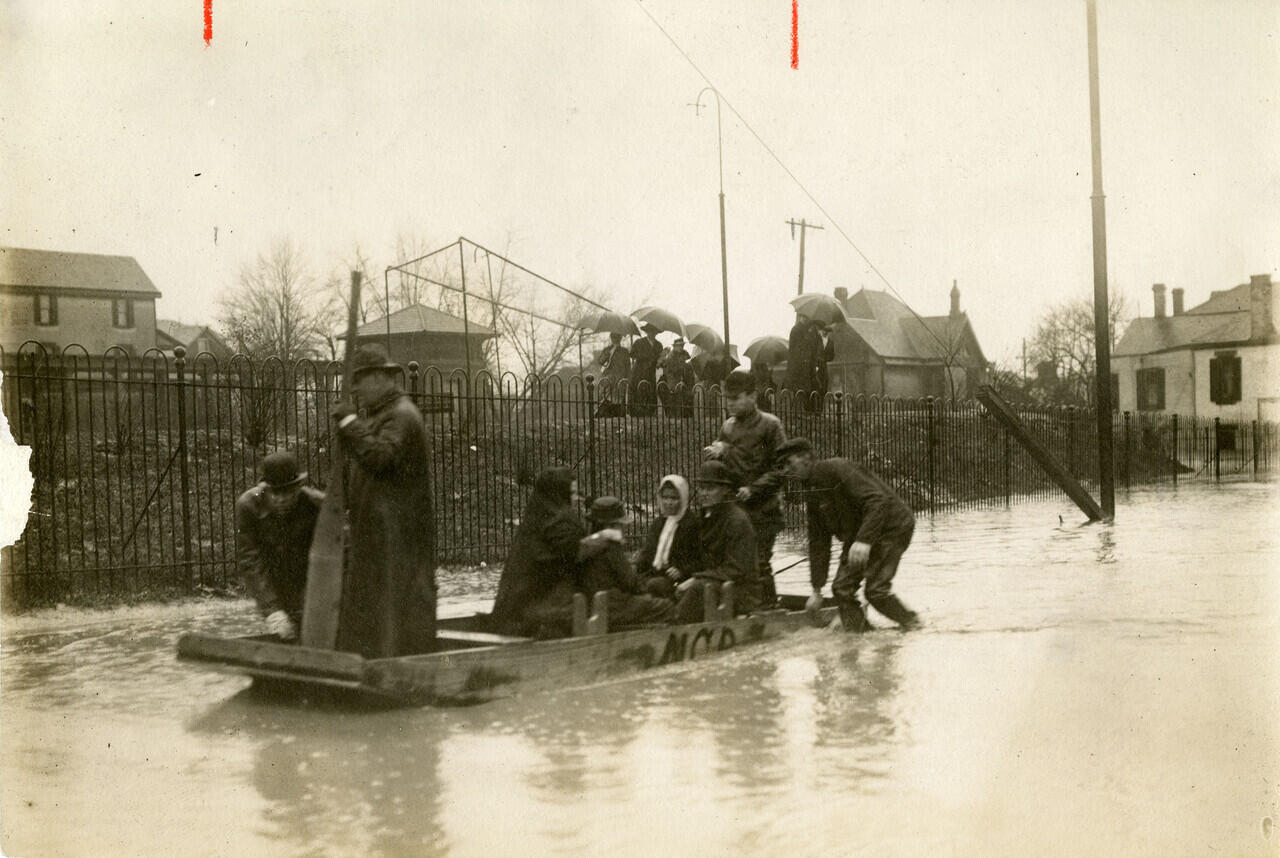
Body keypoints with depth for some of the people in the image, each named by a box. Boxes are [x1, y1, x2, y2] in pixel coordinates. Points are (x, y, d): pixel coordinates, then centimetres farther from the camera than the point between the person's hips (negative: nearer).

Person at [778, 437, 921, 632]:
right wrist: (816, 589, 8)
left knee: (876, 590, -15)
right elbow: (818, 542, 11)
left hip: (891, 526, -8)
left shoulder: (837, 469, -20)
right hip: (856, 536, 9)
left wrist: (864, 540, -39)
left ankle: (913, 623, 8)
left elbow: (877, 500, -29)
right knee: (842, 588, -3)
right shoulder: (811, 492, 7)